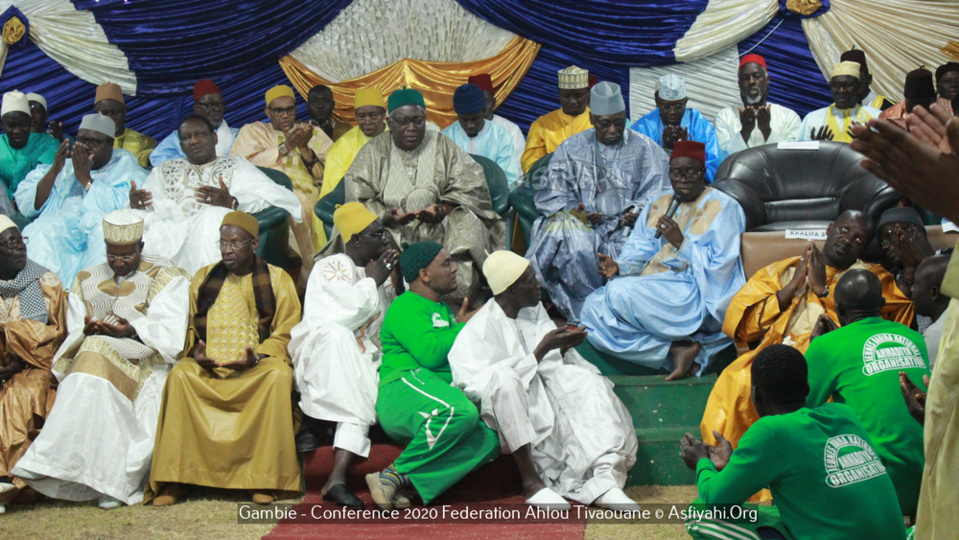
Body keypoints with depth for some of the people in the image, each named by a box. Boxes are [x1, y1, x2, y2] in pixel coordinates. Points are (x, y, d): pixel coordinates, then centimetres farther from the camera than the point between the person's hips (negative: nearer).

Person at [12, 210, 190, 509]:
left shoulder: (165, 278, 11)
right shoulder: (87, 281, 22)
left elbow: (171, 333, -3)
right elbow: (75, 335, 13)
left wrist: (133, 330, -20)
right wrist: (87, 331, -11)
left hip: (145, 362, -4)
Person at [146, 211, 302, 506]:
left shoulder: (278, 279, 9)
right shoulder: (204, 278, 17)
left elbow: (286, 333, 4)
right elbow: (188, 326, 17)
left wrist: (258, 357, -14)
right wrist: (195, 351, -5)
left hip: (259, 365, -2)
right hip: (209, 367, 2)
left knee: (278, 375, -35)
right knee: (179, 375, -29)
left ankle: (264, 480, -33)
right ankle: (173, 480, -29)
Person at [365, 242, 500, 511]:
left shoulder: (442, 309, 32)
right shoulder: (405, 307, 2)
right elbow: (429, 354, -13)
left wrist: (460, 324, 20)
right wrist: (463, 328, 0)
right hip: (405, 385, -9)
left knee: (489, 439, -20)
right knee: (459, 412, -40)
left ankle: (403, 481, -28)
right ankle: (395, 473, -29)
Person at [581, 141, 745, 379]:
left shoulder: (723, 207, -3)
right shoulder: (659, 203, 18)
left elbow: (720, 268, -10)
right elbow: (639, 251, 14)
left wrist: (681, 242, -19)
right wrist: (619, 267, -8)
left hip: (697, 295, -8)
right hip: (651, 286, 8)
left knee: (620, 292, -29)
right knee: (593, 308, -15)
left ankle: (678, 347, -17)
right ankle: (677, 350, -18)